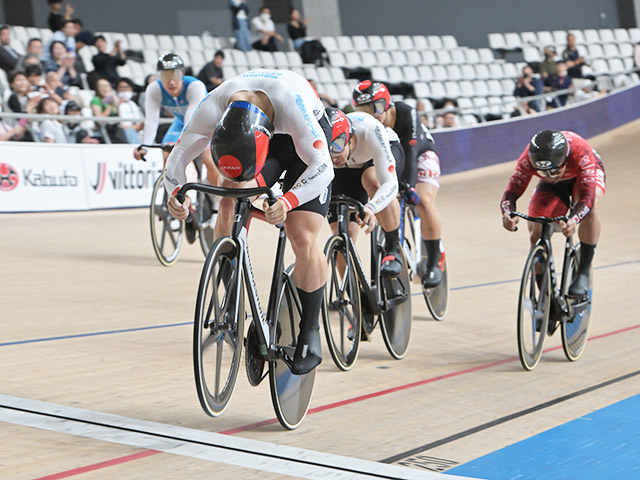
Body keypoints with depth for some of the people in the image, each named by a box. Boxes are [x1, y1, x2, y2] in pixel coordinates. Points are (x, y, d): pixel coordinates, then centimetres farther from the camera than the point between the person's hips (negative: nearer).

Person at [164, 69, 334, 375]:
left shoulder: (291, 101, -43)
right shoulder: (214, 106, -31)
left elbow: (322, 166, -41)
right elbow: (178, 156, -21)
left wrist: (287, 202, -56)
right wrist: (176, 194, -41)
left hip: (307, 139, -3)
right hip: (269, 136, 4)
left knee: (303, 238, -14)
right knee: (230, 201, -23)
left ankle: (310, 335, 2)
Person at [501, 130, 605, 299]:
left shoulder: (581, 153, -43)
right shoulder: (528, 158, -35)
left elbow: (587, 197, -48)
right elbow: (512, 191, -35)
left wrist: (573, 220, -68)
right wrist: (508, 213, -58)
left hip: (585, 175, -2)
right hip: (552, 187, 3)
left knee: (590, 206, -37)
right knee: (536, 235, -15)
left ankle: (583, 272, -24)